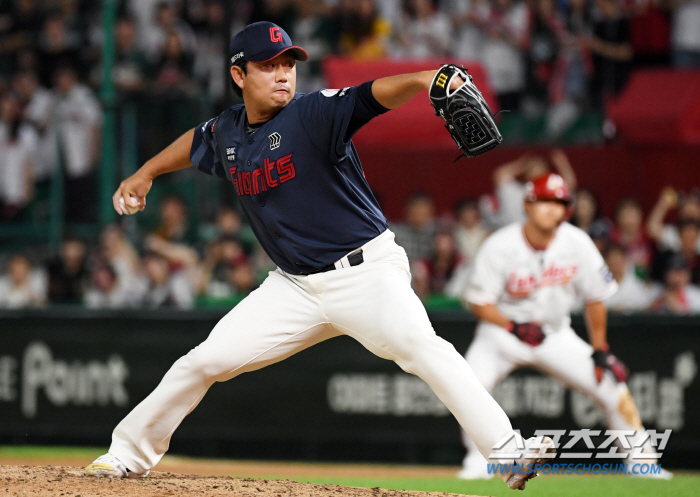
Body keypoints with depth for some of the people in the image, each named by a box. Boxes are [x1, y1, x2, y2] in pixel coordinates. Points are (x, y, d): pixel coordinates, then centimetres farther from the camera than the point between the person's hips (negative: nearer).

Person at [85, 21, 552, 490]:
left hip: (366, 271, -6)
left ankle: (508, 450, -35)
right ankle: (131, 452, 23)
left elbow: (374, 95, -32)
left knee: (418, 344, -31)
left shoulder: (315, 113, -13)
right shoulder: (228, 132, 5)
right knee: (205, 361, 4)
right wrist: (146, 174, 32)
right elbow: (196, 140, 30)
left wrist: (423, 79, -50)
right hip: (296, 288, 6)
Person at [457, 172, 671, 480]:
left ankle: (640, 460, 8)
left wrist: (600, 351, -2)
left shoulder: (577, 244, -12)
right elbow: (480, 303, -14)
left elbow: (594, 299, -1)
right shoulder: (500, 246, -19)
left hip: (555, 335, 2)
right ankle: (478, 462, -11)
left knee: (611, 382, -9)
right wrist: (514, 327, -30)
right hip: (502, 330, -2)